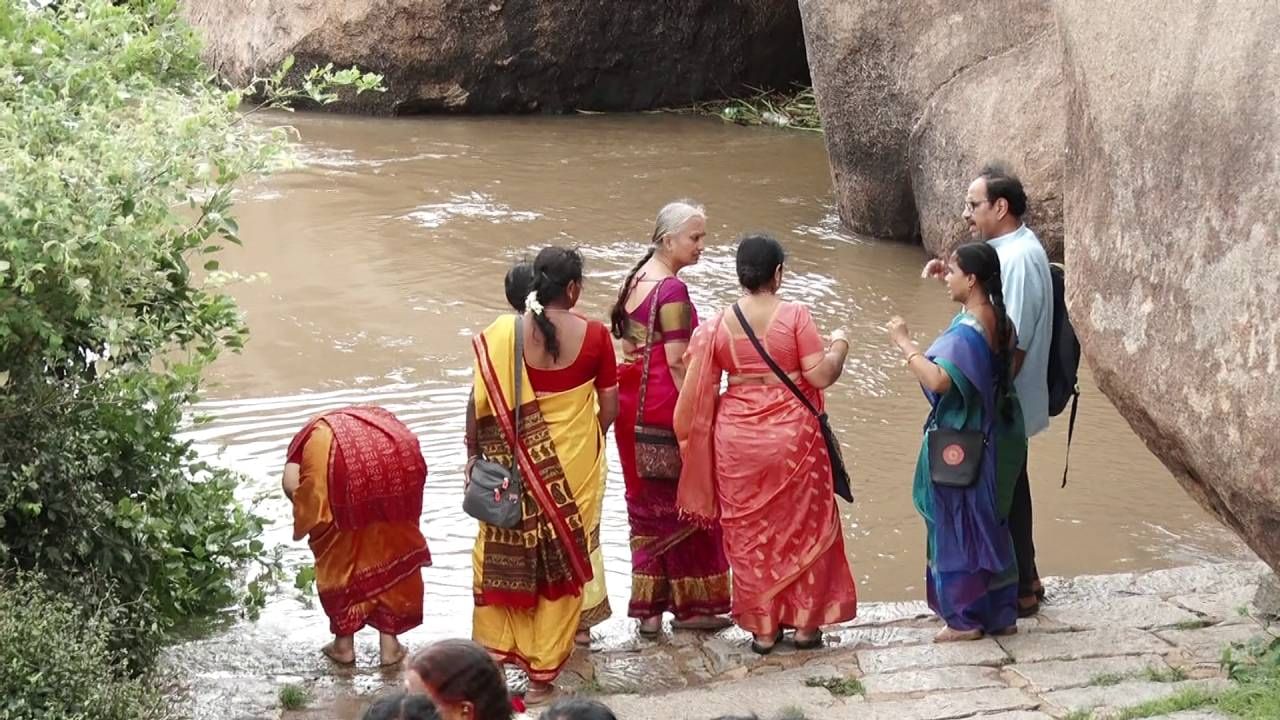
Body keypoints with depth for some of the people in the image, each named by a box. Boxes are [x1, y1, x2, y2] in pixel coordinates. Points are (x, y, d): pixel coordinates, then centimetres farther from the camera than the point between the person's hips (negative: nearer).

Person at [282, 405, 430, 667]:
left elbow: (290, 483, 14)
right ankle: (389, 642, 26)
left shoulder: (312, 434, 35)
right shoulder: (377, 418, 44)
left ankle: (344, 642, 26)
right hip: (397, 454, 3)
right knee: (392, 543, 20)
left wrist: (306, 517, 28)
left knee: (338, 549, 18)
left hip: (339, 459, -2)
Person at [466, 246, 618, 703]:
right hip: (574, 464, 0)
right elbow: (610, 405, -2)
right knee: (562, 558, 11)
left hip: (515, 462, 0)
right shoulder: (593, 335, -10)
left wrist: (474, 453, 8)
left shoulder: (501, 335, -10)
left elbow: (480, 403, -7)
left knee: (508, 556, 15)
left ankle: (496, 651, 21)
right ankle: (542, 670, 15)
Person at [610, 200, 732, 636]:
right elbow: (677, 361, -19)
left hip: (632, 402, 9)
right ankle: (690, 604, 13)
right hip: (665, 404, -9)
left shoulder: (636, 279, 10)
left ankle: (648, 607, 17)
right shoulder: (672, 290, -17)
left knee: (646, 504, 13)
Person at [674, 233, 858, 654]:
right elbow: (821, 376, -13)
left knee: (750, 531, 12)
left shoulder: (720, 325, -3)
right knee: (802, 526, 13)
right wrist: (838, 347, 5)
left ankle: (762, 627, 17)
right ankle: (805, 622, 18)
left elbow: (701, 390, 0)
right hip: (792, 435, -2)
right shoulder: (794, 315, -12)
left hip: (738, 439, 2)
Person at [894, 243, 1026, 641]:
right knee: (989, 525, 17)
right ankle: (1000, 613, 24)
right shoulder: (1000, 322, 5)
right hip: (991, 440, 9)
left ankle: (966, 617, 11)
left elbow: (937, 380, -35)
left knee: (958, 526, 3)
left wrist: (904, 343, -24)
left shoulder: (967, 331, -24)